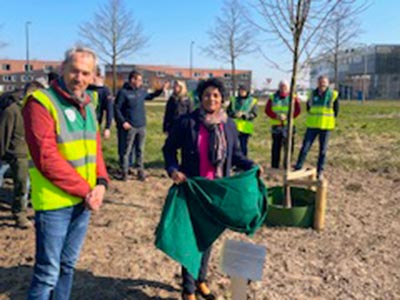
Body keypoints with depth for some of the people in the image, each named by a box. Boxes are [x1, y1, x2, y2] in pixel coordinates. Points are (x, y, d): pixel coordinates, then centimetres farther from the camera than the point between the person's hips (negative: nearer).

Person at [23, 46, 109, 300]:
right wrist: (85, 190, -16)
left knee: (68, 266, 18)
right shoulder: (41, 102, -13)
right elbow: (47, 158, -19)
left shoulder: (87, 104, 10)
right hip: (54, 202, -7)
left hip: (84, 200, 7)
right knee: (48, 273, 2)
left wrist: (101, 182, -6)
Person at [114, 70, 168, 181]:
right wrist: (123, 122, -16)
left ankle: (140, 171, 18)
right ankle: (124, 171, 13)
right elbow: (116, 108, -9)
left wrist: (161, 90, 22)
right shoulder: (123, 92, -9)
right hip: (129, 127, -5)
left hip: (141, 126, 6)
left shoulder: (141, 91, 10)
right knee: (126, 150, 2)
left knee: (140, 150, 10)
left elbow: (150, 96, 30)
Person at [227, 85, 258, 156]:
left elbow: (254, 114, -4)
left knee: (243, 146, 1)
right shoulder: (234, 100, 11)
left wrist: (243, 115, -19)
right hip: (234, 127, 2)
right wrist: (234, 114, -15)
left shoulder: (252, 101, 3)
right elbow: (228, 111, 6)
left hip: (245, 128, -2)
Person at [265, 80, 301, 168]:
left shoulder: (293, 97, 4)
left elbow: (297, 110, -4)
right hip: (276, 126, 1)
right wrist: (276, 116, -15)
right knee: (276, 146, 4)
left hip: (289, 126, -1)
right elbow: (267, 110, 2)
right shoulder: (273, 97, 8)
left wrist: (287, 116, -18)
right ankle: (274, 167, 12)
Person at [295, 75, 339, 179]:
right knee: (305, 147, -1)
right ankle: (298, 168, 8)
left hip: (325, 127, -1)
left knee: (323, 150, 6)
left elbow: (336, 110, 6)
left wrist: (331, 120, 5)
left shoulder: (333, 94, -4)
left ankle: (320, 171, 16)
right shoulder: (313, 93, 2)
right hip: (312, 126, 2)